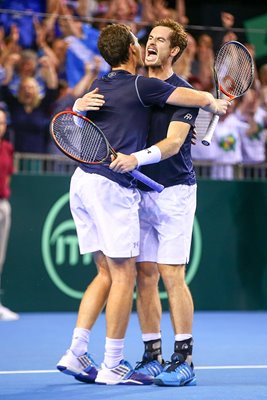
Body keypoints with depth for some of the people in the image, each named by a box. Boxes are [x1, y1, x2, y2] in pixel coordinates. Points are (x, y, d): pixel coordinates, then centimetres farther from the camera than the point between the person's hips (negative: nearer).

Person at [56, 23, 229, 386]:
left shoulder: (98, 87, 16)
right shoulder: (141, 85, -4)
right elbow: (202, 98, -2)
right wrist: (217, 105, 19)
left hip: (82, 179, 8)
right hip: (111, 185, -8)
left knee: (107, 273, 13)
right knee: (124, 275, -1)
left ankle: (76, 354, 7)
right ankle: (112, 367, 1)